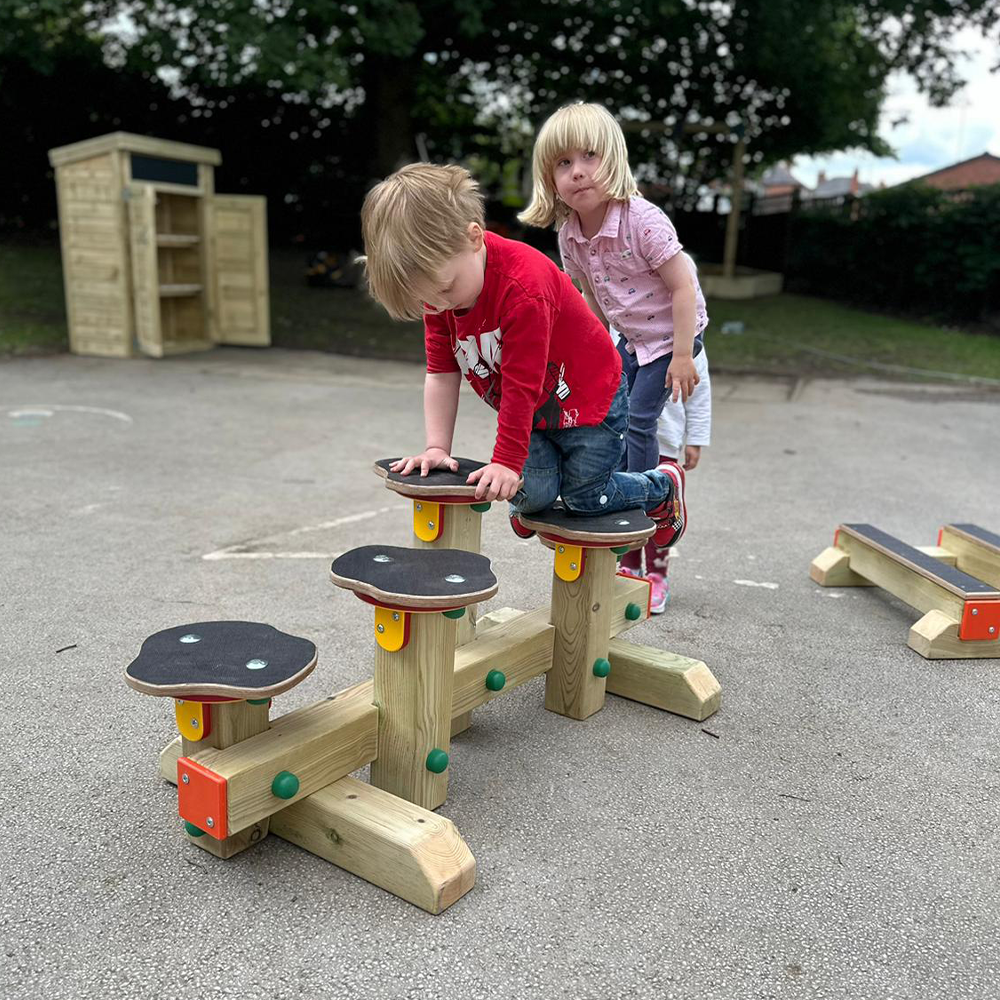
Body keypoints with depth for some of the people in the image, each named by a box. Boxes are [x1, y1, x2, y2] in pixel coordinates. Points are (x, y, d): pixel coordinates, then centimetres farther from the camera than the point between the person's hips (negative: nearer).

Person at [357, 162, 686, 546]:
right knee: (531, 493, -8)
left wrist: (506, 461, -27)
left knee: (586, 499, 2)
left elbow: (522, 386, -32)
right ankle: (531, 504, 31)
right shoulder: (436, 281, -13)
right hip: (532, 412, 6)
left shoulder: (523, 288, -36)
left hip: (589, 402, -6)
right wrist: (436, 447, -14)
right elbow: (441, 374, -8)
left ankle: (663, 485, 31)